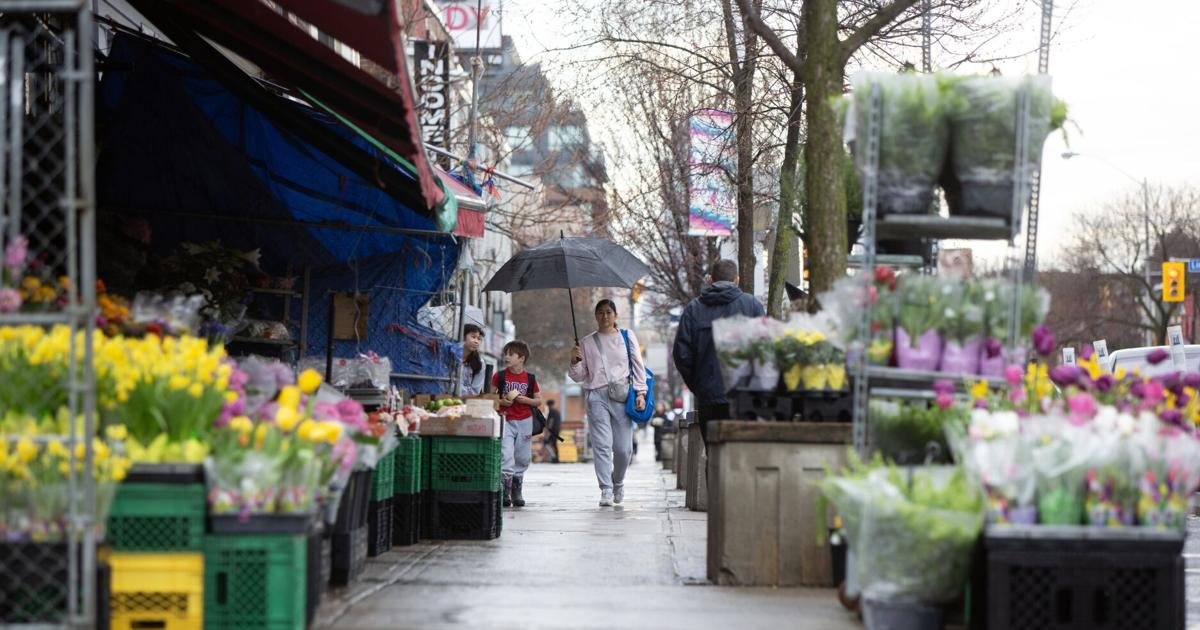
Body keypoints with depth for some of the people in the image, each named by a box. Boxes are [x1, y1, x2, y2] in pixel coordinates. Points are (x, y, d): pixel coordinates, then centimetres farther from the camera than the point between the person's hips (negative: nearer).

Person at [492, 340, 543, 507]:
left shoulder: (530, 379, 4)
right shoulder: (500, 376, 1)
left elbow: (538, 401, 7)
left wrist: (525, 400, -10)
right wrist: (501, 401, -13)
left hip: (525, 422, 2)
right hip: (505, 420, -2)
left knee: (522, 458, 8)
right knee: (506, 456, -13)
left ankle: (516, 491, 22)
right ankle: (505, 491, -13)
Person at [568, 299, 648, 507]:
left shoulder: (627, 337, 13)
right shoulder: (586, 343, 14)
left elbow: (638, 366, 12)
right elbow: (579, 376, 15)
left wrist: (640, 392, 1)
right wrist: (575, 361, -5)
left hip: (622, 395, 0)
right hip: (596, 395, 0)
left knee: (623, 447, -3)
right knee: (601, 444, -12)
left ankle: (618, 482, 23)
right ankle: (606, 490, -11)